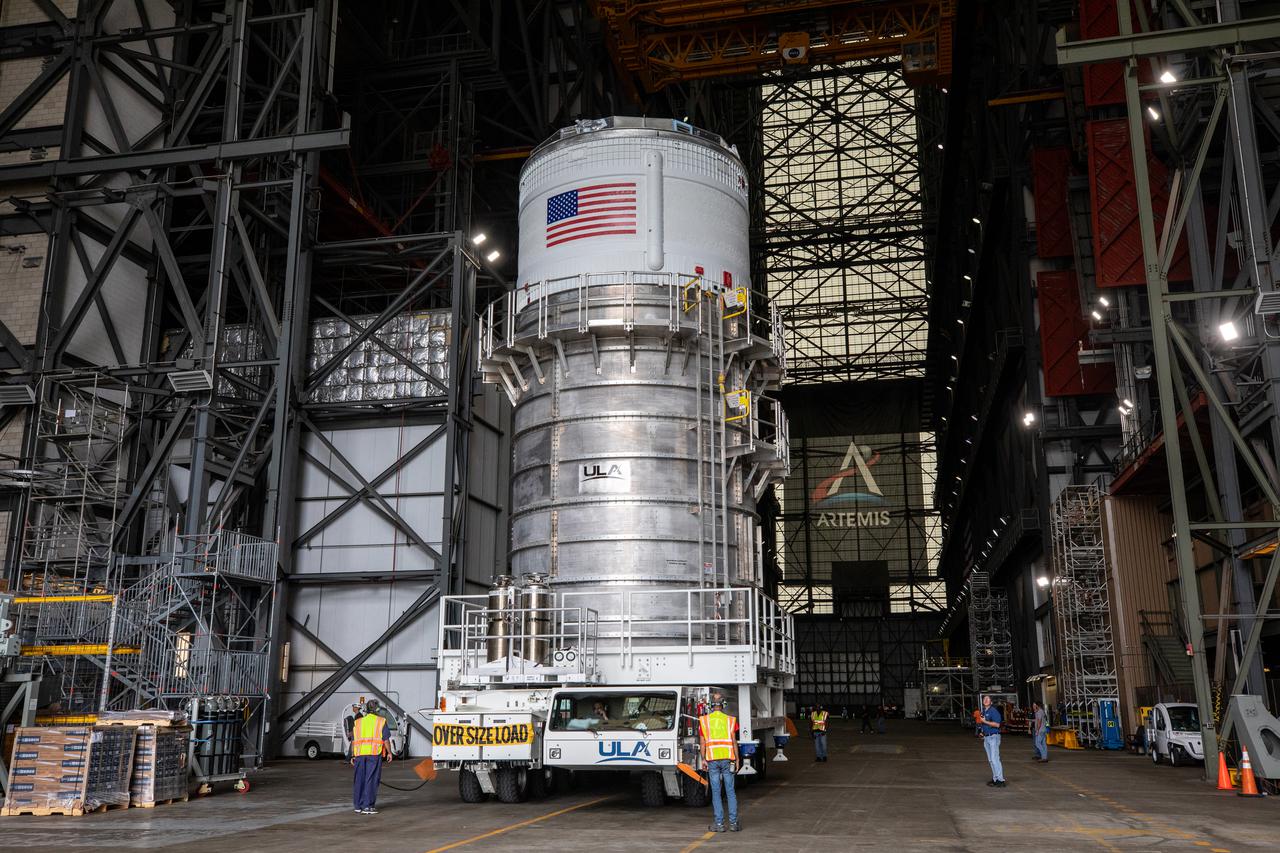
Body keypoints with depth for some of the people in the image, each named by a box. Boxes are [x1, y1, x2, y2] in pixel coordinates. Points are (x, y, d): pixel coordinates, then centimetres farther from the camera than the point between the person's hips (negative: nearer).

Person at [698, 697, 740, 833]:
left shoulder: (704, 720, 3)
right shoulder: (730, 720, 3)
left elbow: (703, 742, 1)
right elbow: (734, 741, 1)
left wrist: (703, 759, 7)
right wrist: (737, 759, 5)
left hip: (712, 759, 0)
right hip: (727, 759, 0)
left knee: (716, 792, 4)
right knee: (730, 792, 7)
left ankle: (719, 824, 3)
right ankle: (733, 823, 6)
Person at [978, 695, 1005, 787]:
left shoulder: (993, 711, -11)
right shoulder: (983, 711, 16)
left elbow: (997, 724, -20)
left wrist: (985, 721, -19)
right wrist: (981, 732, 14)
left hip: (993, 737, -9)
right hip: (986, 738, 9)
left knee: (994, 759, -13)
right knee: (990, 760, 10)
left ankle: (1000, 780, -13)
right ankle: (995, 778, 16)